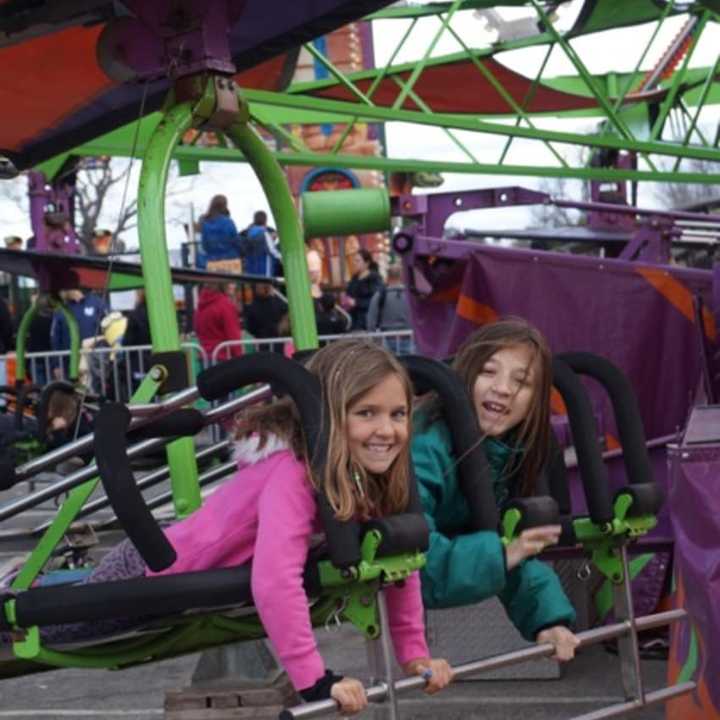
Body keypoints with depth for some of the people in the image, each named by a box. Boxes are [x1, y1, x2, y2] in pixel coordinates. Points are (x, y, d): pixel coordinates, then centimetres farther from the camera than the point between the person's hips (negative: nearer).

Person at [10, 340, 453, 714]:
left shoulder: (374, 471, -16)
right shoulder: (293, 472, -39)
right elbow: (275, 581, -50)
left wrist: (415, 655, -9)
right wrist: (316, 681, -49)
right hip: (155, 574, -7)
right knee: (41, 624, 17)